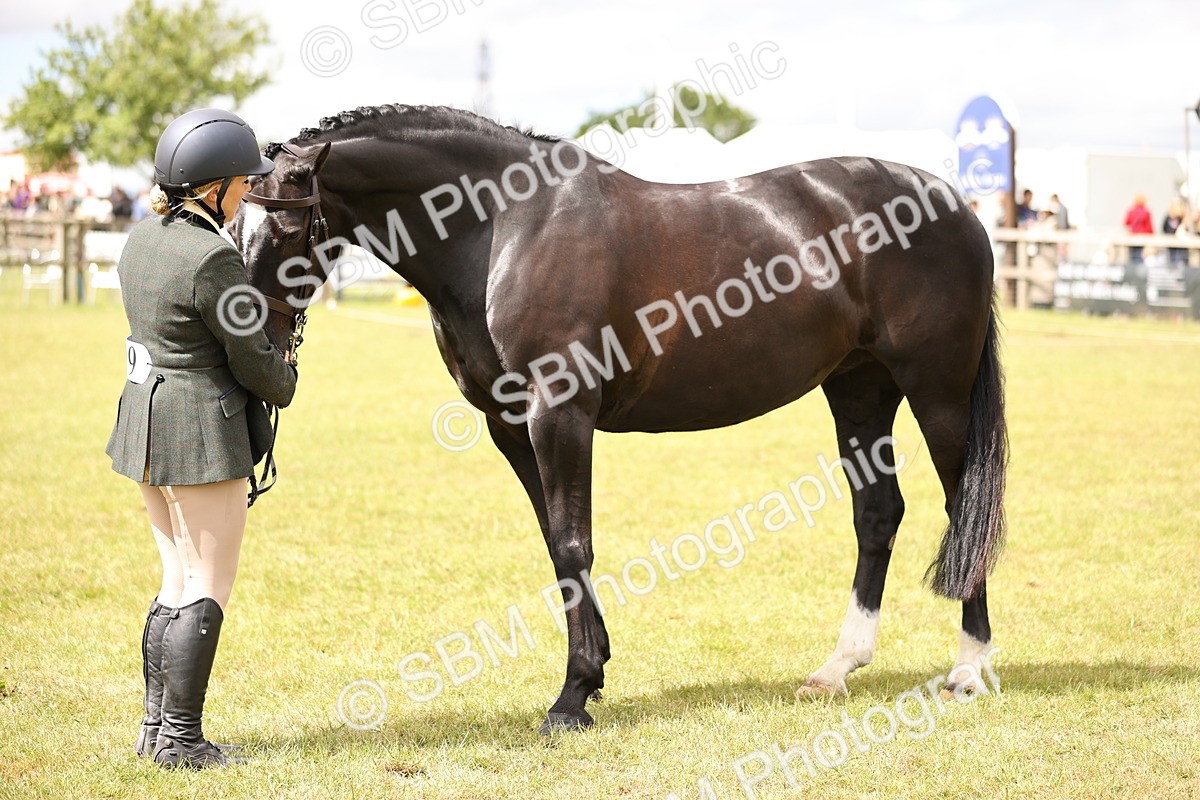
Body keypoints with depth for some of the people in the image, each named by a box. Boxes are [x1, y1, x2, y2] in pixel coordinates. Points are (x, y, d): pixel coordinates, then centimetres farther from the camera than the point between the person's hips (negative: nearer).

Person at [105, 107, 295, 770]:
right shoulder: (213, 261, -21)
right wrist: (284, 383, 8)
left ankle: (156, 725, 22)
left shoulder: (141, 239, 6)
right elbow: (253, 360, -14)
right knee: (209, 588, 1)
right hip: (202, 432, -9)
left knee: (179, 580, 17)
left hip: (144, 422, 9)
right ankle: (180, 739, 4)